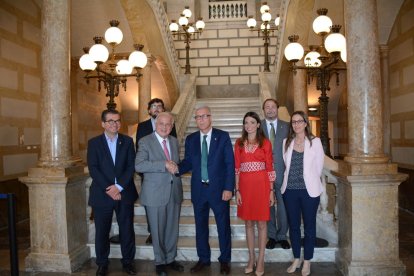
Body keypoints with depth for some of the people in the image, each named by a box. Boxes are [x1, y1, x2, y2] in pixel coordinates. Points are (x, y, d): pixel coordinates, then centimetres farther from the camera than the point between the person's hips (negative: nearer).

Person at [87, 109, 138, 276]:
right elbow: (93, 169, -5)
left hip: (124, 193, 1)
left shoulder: (127, 141, 6)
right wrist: (108, 189, -14)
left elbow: (131, 166, -1)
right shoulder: (94, 143, 3)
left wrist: (119, 186, -13)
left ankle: (128, 261, 25)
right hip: (102, 194, -1)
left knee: (127, 230, 8)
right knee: (101, 231, 8)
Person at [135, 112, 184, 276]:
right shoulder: (145, 142, -8)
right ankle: (160, 262, 29)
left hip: (174, 191, 5)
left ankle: (170, 259, 34)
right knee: (158, 231, 10)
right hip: (155, 193, -5)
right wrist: (164, 165, -26)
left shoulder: (174, 141, 9)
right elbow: (139, 166, -21)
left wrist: (175, 167, 0)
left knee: (173, 229, 15)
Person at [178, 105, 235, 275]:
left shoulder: (223, 136, -4)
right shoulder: (190, 139, 5)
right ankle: (203, 259, 31)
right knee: (200, 226, 14)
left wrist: (228, 188, -13)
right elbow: (188, 162, 4)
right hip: (199, 189, 3)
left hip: (219, 189, -2)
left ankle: (224, 260, 27)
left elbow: (230, 164, -7)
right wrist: (175, 169, -17)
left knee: (223, 226, 9)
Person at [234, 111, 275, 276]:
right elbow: (237, 168, 5)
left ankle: (261, 260, 17)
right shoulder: (239, 143, 7)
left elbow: (270, 168, 1)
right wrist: (237, 190, -1)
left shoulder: (265, 143, 1)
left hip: (261, 185, -2)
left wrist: (271, 191, -3)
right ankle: (251, 258, 24)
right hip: (245, 185, 2)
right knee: (248, 223, 11)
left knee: (261, 223, 4)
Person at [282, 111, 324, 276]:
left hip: (309, 190, -2)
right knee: (293, 226, 13)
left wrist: (309, 181, 9)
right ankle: (296, 259, 29)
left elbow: (319, 167, 2)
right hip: (290, 190, 3)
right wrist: (292, 179, 10)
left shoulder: (315, 141, -3)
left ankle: (307, 261, 24)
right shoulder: (286, 142, 5)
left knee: (309, 226, 8)